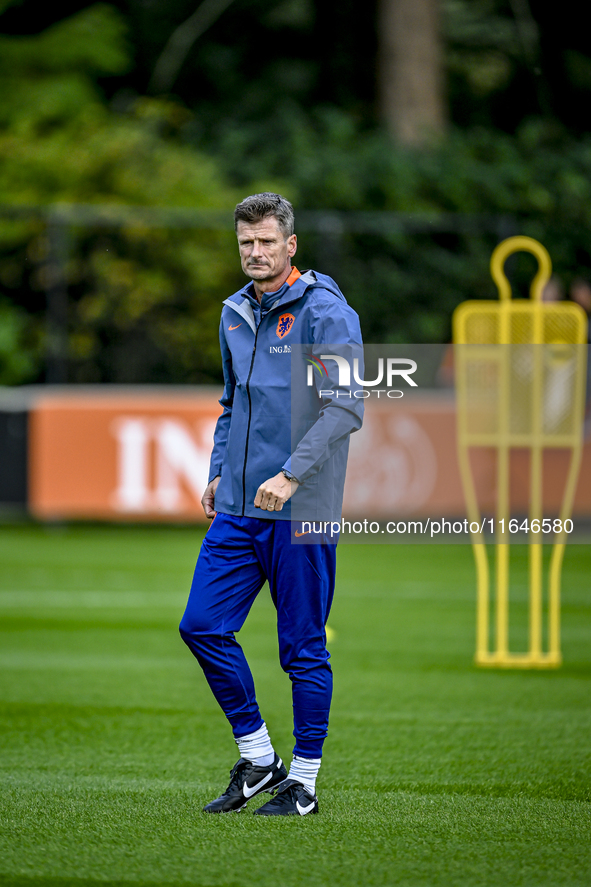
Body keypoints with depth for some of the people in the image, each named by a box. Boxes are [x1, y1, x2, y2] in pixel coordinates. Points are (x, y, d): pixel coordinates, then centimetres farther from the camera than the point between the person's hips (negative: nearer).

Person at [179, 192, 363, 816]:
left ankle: (303, 781, 10)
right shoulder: (235, 314, 14)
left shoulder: (326, 314, -9)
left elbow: (346, 408, -17)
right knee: (203, 626, 1)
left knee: (303, 648, 0)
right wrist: (218, 472, 16)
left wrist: (291, 474, -24)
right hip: (238, 508, 7)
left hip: (300, 511, -7)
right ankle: (256, 758, 14)